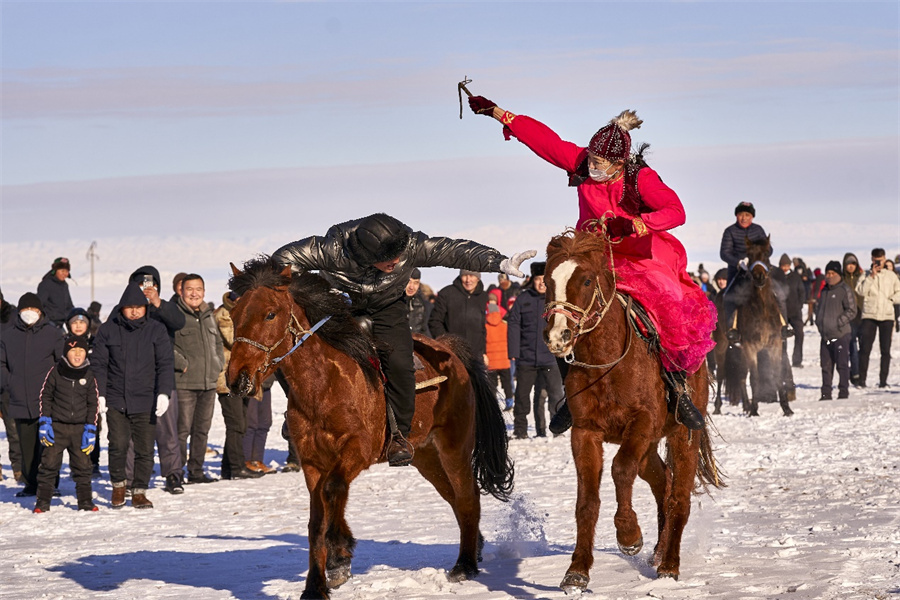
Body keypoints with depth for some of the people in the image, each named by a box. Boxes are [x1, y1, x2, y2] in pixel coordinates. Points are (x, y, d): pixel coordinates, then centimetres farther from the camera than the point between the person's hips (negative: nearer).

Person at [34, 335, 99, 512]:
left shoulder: (89, 375, 2)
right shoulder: (56, 371, -2)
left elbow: (93, 403, 7)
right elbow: (46, 395, 6)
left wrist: (90, 429, 1)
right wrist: (44, 422, -1)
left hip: (80, 428, 1)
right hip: (56, 426, -1)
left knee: (82, 465, 5)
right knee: (49, 463, -3)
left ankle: (85, 501, 15)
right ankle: (43, 501, 4)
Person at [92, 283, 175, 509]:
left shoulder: (156, 330, 4)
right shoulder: (107, 330, 5)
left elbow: (165, 364, 1)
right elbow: (99, 364, 6)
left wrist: (163, 393, -11)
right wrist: (99, 394, -4)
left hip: (145, 402, 0)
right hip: (115, 399, 0)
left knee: (145, 449, 0)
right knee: (118, 445, -10)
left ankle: (139, 491, 13)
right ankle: (118, 485, 12)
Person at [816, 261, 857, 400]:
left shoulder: (844, 290, -5)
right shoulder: (824, 291, 15)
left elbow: (851, 311, -9)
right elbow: (818, 307, 27)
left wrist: (838, 322, -14)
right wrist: (819, 321, 10)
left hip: (840, 334, -6)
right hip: (825, 335, 7)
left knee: (842, 365, -4)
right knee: (826, 365, 9)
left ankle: (843, 393, 0)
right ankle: (826, 393, 15)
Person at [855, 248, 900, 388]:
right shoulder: (866, 276, 7)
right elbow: (861, 291, -9)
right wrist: (872, 276, -10)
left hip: (887, 316, 2)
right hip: (869, 316, -2)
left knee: (886, 350, 1)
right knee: (865, 349, -7)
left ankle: (883, 381, 6)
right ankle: (861, 380, -4)